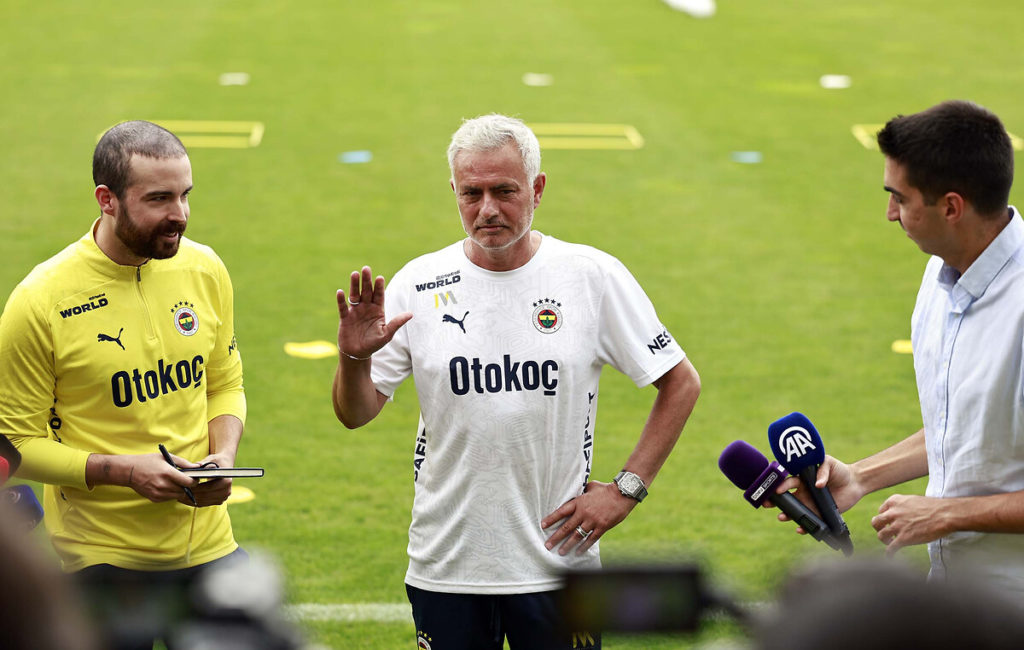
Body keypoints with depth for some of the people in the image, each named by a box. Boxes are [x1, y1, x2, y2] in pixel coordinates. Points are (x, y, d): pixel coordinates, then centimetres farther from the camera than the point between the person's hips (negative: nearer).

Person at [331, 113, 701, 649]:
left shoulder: (595, 276, -3)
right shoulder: (419, 284, 0)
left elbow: (681, 384, 5)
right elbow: (355, 415, 2)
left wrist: (625, 489, -2)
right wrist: (353, 359, -20)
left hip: (558, 560, -1)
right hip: (444, 565, 1)